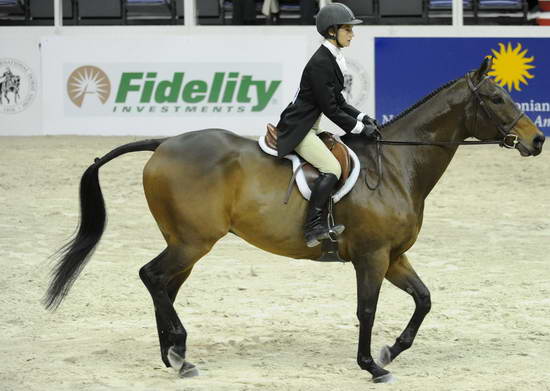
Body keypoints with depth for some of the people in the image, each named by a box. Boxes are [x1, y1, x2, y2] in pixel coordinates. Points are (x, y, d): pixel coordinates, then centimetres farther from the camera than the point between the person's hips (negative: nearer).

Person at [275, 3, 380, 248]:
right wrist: (360, 128, -14)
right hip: (298, 129, -11)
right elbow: (330, 109, -19)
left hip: (310, 127, 11)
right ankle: (313, 227, -20)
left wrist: (362, 118, 5)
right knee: (332, 168, -22)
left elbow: (338, 102, 18)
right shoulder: (320, 63, -19)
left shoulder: (333, 60, 11)